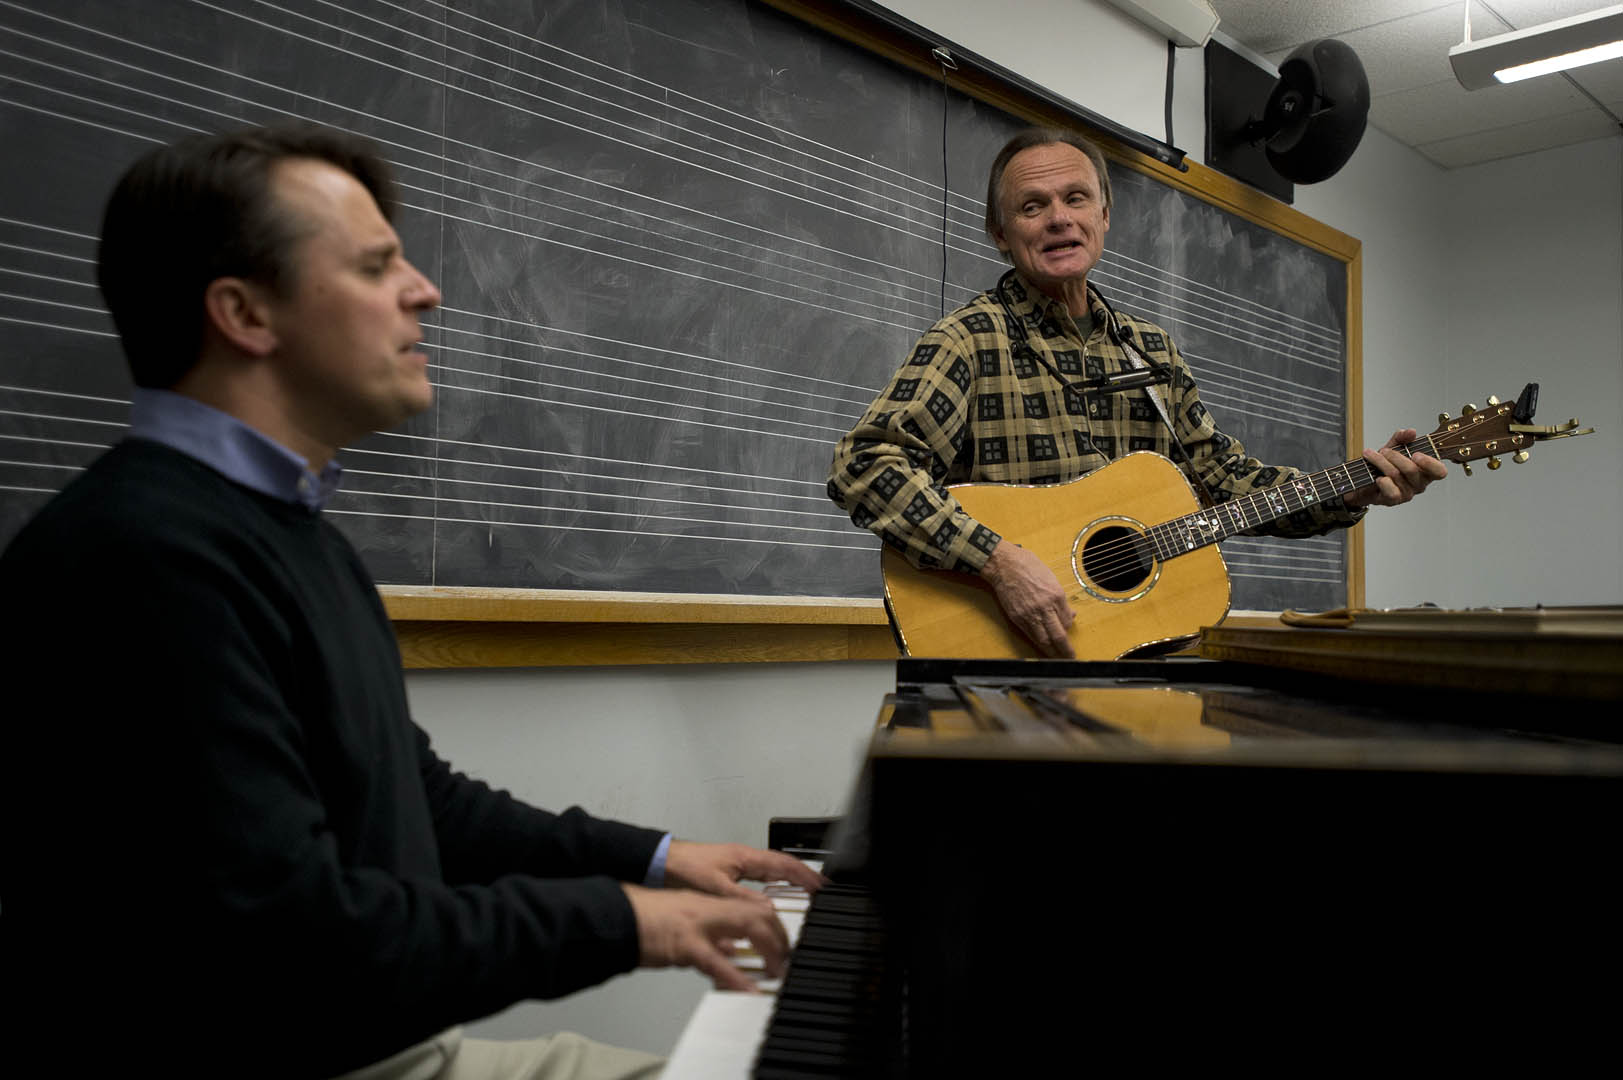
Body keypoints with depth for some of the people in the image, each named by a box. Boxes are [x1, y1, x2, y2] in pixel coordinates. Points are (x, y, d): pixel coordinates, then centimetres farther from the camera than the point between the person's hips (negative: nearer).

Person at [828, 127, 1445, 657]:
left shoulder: (1150, 350, 16)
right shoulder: (974, 339, -6)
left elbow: (1224, 476, 20)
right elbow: (863, 464, -18)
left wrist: (1353, 489, 6)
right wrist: (999, 561, -27)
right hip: (1021, 650, -6)